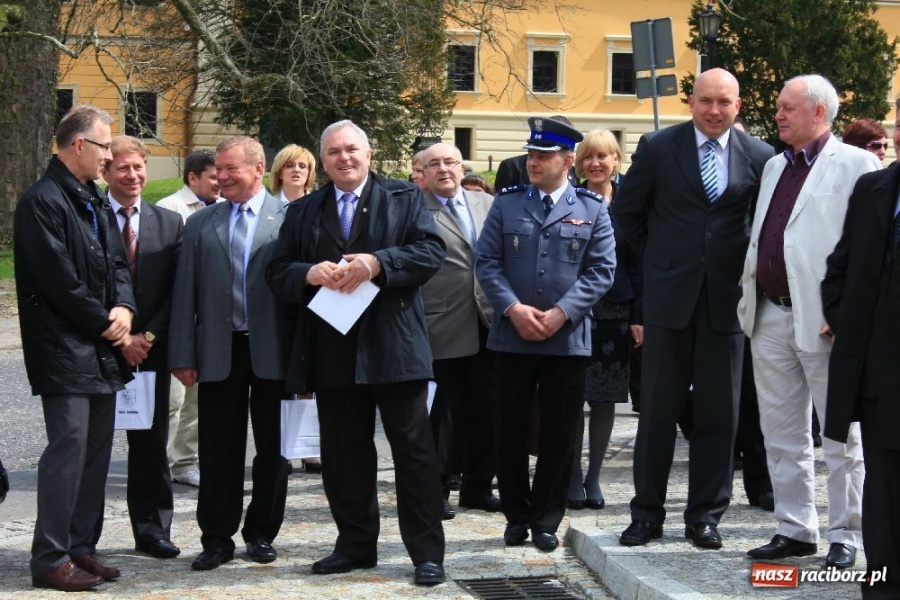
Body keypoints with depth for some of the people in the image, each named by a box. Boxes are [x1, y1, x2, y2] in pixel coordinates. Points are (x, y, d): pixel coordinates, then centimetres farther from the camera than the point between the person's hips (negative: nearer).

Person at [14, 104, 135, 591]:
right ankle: (50, 560, -1)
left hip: (101, 350, 9)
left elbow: (115, 262, 17)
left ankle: (82, 548, 20)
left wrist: (123, 308, -2)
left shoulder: (94, 200, 15)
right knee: (68, 449, -9)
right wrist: (106, 323, -10)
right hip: (64, 350, -9)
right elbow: (60, 281, -17)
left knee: (96, 451, 11)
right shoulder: (42, 201, -12)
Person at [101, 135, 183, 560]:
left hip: (151, 348, 3)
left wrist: (148, 336, -6)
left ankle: (152, 530, 16)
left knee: (152, 442, 8)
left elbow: (176, 289, 5)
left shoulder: (169, 223, 8)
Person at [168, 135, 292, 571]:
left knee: (271, 447, 8)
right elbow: (184, 293, 6)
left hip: (272, 350, -2)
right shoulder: (200, 224, 8)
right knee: (218, 449, 6)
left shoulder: (288, 219, -1)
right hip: (218, 351, 2)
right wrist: (183, 355, -1)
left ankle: (262, 533, 21)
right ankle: (217, 538, 16)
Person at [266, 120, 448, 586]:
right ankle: (355, 545, 23)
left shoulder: (405, 198, 6)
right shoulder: (302, 212, 14)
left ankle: (427, 551, 6)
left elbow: (432, 251, -6)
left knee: (414, 450, 0)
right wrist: (310, 273, -13)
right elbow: (278, 272, 9)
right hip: (332, 352, 3)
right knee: (344, 454, 10)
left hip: (393, 349, -3)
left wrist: (377, 263, -19)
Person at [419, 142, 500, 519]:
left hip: (487, 325, 5)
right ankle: (435, 490, 17)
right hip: (445, 329, -4)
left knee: (486, 410, 10)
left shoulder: (487, 204, 11)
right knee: (448, 412, 4)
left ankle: (477, 487, 23)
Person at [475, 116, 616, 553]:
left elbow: (601, 270, -1)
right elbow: (487, 263, 3)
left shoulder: (593, 210, 6)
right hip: (511, 338, 1)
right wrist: (513, 309, -12)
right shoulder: (506, 204, 8)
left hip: (568, 340, -1)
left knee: (559, 435, 4)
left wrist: (561, 313, -13)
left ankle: (546, 521, 15)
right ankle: (517, 516, 18)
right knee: (512, 432, 6)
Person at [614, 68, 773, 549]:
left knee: (718, 413, 5)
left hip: (727, 296, 1)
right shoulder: (657, 148, 0)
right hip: (669, 293, 0)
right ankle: (647, 513, 14)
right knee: (657, 408, 4)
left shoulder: (760, 157, 1)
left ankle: (705, 515, 16)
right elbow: (627, 211, 10)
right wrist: (659, 258, 9)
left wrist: (747, 267, 4)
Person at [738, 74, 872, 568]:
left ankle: (845, 536, 12)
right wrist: (749, 297, 13)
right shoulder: (774, 167, 18)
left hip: (825, 322, -7)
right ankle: (795, 529, 21)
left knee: (840, 434, 3)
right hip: (770, 316, 7)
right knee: (780, 432, 11)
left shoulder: (855, 165, -5)